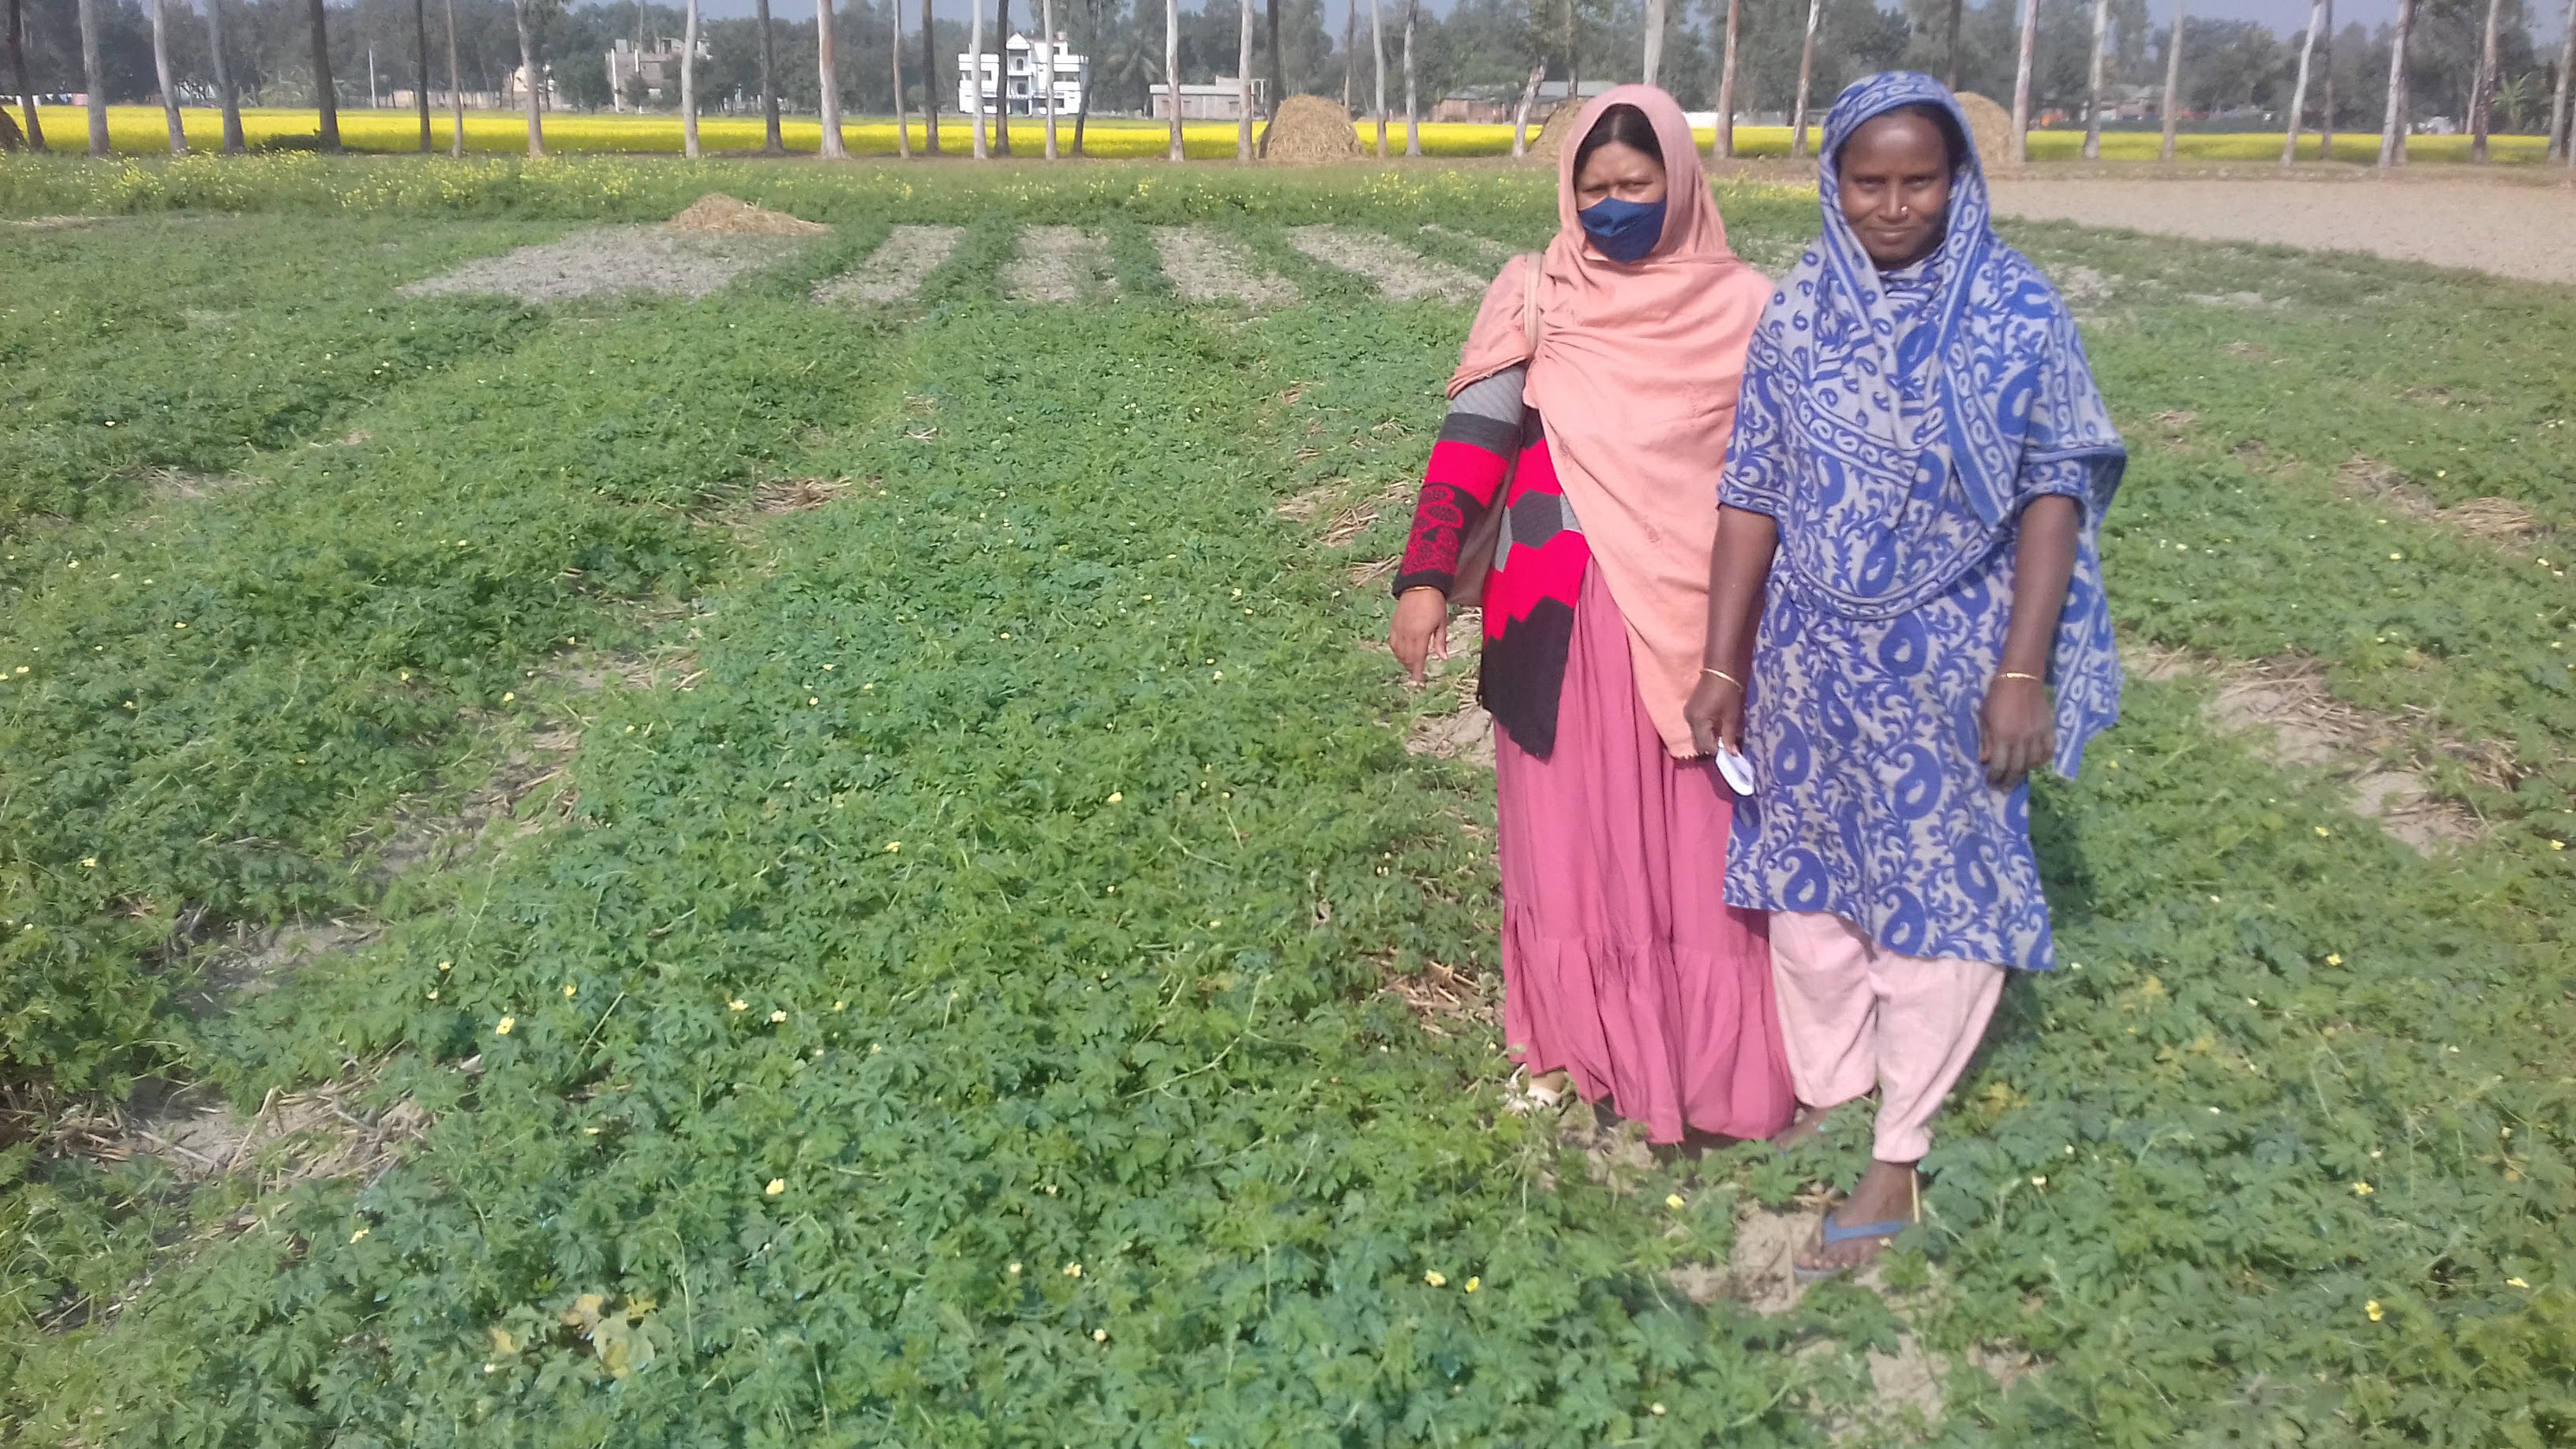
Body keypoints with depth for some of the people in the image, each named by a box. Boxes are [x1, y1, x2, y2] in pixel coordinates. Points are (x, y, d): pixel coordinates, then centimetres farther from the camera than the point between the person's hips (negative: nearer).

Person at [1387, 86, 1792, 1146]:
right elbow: (1471, 439, -5)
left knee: (1694, 840, 6)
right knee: (1568, 829, 9)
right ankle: (1572, 1043, 26)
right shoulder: (1536, 297, 2)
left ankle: (1707, 1060, 21)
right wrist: (1425, 577, -16)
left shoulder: (1741, 308, 2)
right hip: (1561, 616, 0)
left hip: (1695, 618, 0)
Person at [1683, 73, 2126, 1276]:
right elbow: (1752, 494, 2)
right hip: (1811, 654, 3)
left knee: (1940, 897, 5)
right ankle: (1826, 1096, 34)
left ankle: (1898, 1161, 19)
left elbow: (2055, 494, -7)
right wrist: (1722, 664, 1)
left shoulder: (2015, 312, -8)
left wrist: (2022, 672, -13)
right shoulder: (1796, 312, -1)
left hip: (1949, 657, -3)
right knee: (1807, 879, 13)